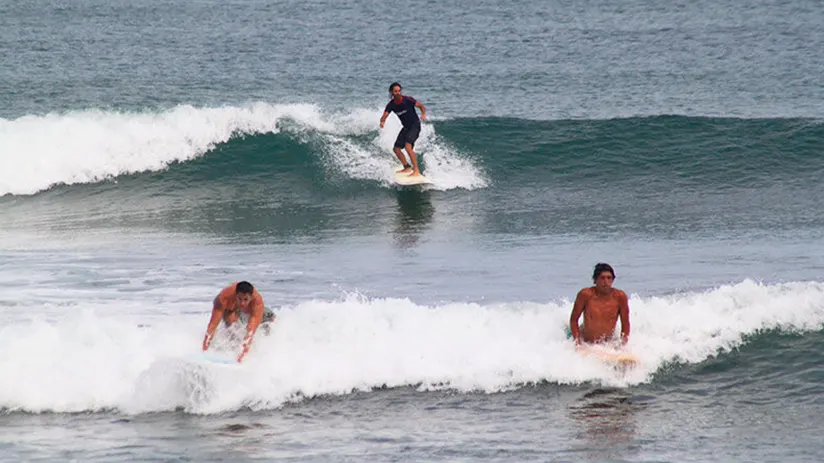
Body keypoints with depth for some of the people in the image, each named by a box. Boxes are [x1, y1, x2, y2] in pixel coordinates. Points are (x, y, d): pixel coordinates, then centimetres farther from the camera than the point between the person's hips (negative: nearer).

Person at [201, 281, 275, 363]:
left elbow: (251, 330, -50)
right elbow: (213, 324, -44)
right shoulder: (224, 297, -44)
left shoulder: (257, 301, -43)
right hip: (229, 309, -2)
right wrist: (204, 350, -49)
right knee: (231, 318, -33)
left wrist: (242, 354, -59)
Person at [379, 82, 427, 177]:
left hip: (415, 126, -7)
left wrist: (423, 114, -33)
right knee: (396, 149, 8)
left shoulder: (407, 100, -18)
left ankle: (416, 170, -26)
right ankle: (407, 167, 28)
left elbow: (421, 106, -11)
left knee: (408, 146, -25)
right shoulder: (391, 105, -4)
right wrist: (382, 121, -36)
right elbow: (385, 115, -11)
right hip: (406, 127, 7)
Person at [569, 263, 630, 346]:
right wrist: (578, 342, -13)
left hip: (609, 344, 1)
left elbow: (625, 324, -2)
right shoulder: (585, 295, -16)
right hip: (586, 344, -1)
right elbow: (574, 319, -6)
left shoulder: (620, 296, -12)